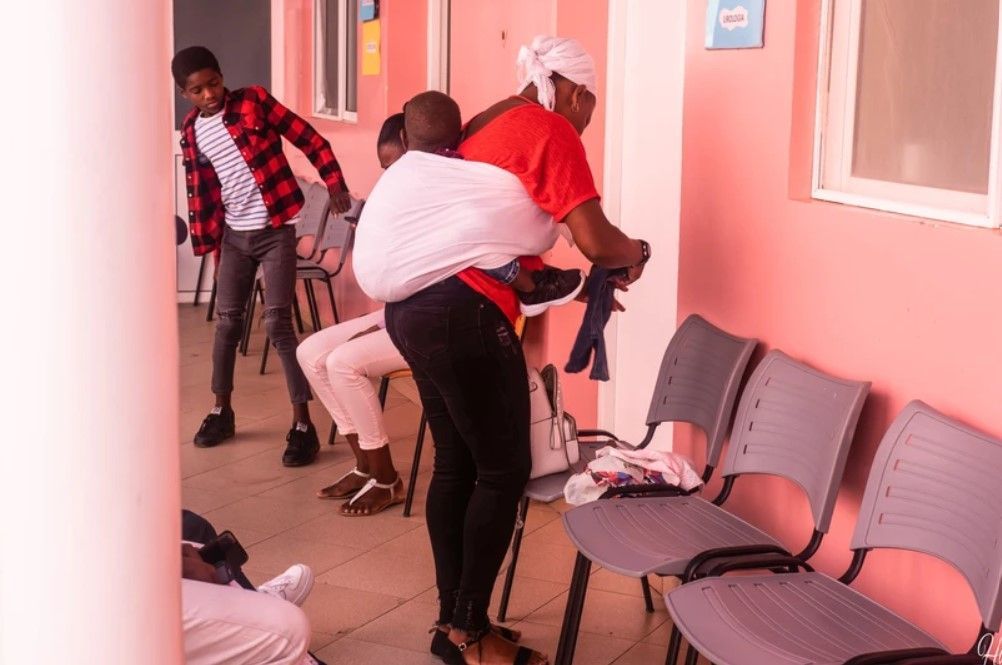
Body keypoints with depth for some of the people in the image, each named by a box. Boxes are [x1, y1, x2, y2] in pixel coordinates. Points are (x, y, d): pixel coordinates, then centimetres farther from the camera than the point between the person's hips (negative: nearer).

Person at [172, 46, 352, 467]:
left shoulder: (254, 102, -8)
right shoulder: (192, 132, 5)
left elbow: (310, 140, -7)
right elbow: (198, 194, 13)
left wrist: (335, 183, -14)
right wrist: (209, 246, 13)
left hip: (275, 231, -5)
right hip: (234, 236, 5)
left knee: (277, 323, -11)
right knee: (227, 320, 11)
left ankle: (303, 425, -6)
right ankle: (221, 411, 28)